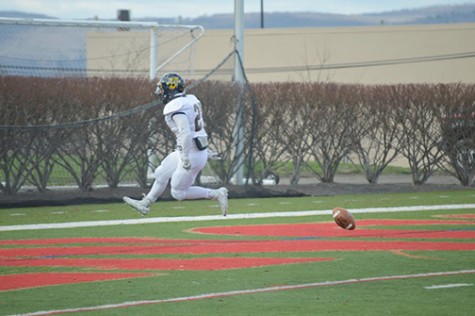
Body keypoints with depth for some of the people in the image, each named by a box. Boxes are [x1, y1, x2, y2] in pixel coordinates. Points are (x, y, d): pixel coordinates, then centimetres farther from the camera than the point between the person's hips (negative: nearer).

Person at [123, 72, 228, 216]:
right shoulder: (191, 99, 8)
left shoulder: (176, 107, -19)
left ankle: (217, 194, 1)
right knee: (161, 173, 23)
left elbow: (186, 133, -27)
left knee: (178, 193, 3)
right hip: (200, 150, 10)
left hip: (191, 154, -10)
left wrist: (185, 157, -24)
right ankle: (145, 204, 35)